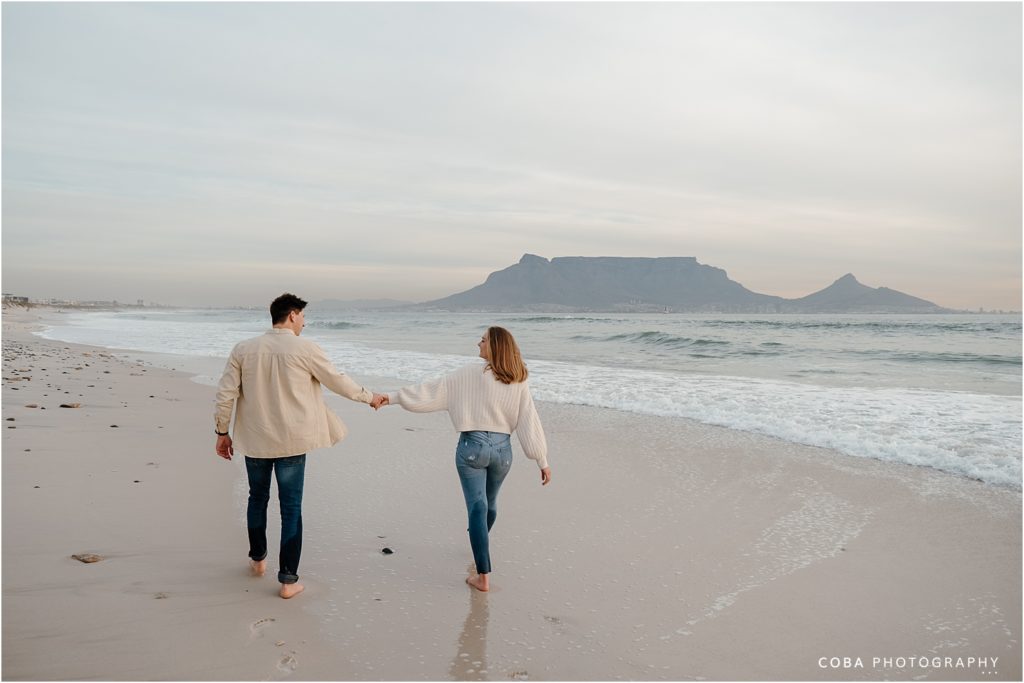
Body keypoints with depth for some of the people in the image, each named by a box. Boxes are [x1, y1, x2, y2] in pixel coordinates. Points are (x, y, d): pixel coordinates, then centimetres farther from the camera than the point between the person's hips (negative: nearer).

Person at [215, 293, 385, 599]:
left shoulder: (243, 349, 0)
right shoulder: (305, 349, -9)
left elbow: (226, 394, 1)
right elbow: (337, 381, 0)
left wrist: (222, 432, 12)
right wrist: (369, 396, 15)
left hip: (255, 439, 4)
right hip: (291, 442, -3)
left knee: (258, 498, 24)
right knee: (291, 508, 5)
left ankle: (258, 559, 42)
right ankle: (288, 580, 9)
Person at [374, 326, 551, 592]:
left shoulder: (471, 374, -8)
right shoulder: (519, 382, -2)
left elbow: (432, 391, -9)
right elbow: (530, 422, -3)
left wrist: (393, 397, -3)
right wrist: (543, 460, 1)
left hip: (472, 445, -4)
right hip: (502, 448, 4)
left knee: (477, 507, -2)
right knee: (489, 503, 24)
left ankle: (483, 576, -4)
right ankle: (479, 545, 51)